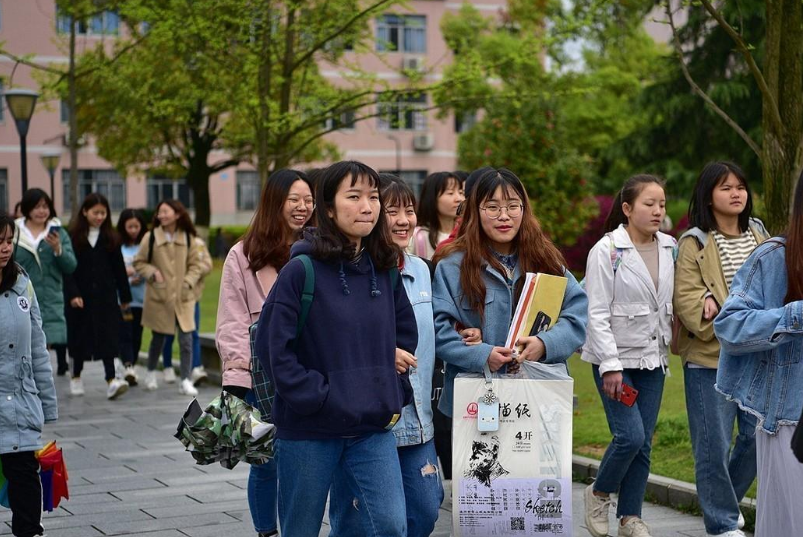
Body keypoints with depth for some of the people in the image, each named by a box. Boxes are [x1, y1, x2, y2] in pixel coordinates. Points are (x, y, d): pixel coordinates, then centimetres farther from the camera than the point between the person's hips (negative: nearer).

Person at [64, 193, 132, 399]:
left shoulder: (111, 238, 5)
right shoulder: (73, 237, -3)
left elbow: (119, 269, 8)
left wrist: (125, 297, 8)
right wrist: (72, 294, -16)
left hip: (106, 296, 1)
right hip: (80, 297, -1)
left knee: (107, 337, -7)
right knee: (80, 337, 10)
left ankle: (111, 380, -14)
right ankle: (76, 378, 27)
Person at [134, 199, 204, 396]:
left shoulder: (187, 238, 0)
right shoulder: (151, 237, -4)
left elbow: (195, 264, 8)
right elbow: (139, 262, 4)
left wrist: (188, 281, -7)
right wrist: (152, 273, -12)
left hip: (183, 297, 1)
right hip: (159, 296, -1)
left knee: (186, 339, -6)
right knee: (158, 338, 11)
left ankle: (185, 381, 2)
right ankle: (150, 373, 35)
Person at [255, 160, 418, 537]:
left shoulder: (385, 270, 6)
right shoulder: (303, 269, -10)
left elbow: (405, 337, 18)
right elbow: (272, 345, -12)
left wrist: (396, 399, 8)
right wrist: (316, 398, -15)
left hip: (374, 427, 4)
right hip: (309, 429, -4)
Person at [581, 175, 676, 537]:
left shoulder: (669, 248, 5)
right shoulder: (607, 250, -11)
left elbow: (671, 303, 14)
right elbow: (597, 313, -13)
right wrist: (610, 365, -17)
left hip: (653, 358, 5)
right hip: (615, 358, -5)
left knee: (644, 442, 6)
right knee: (630, 436, -13)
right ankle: (599, 493, 13)